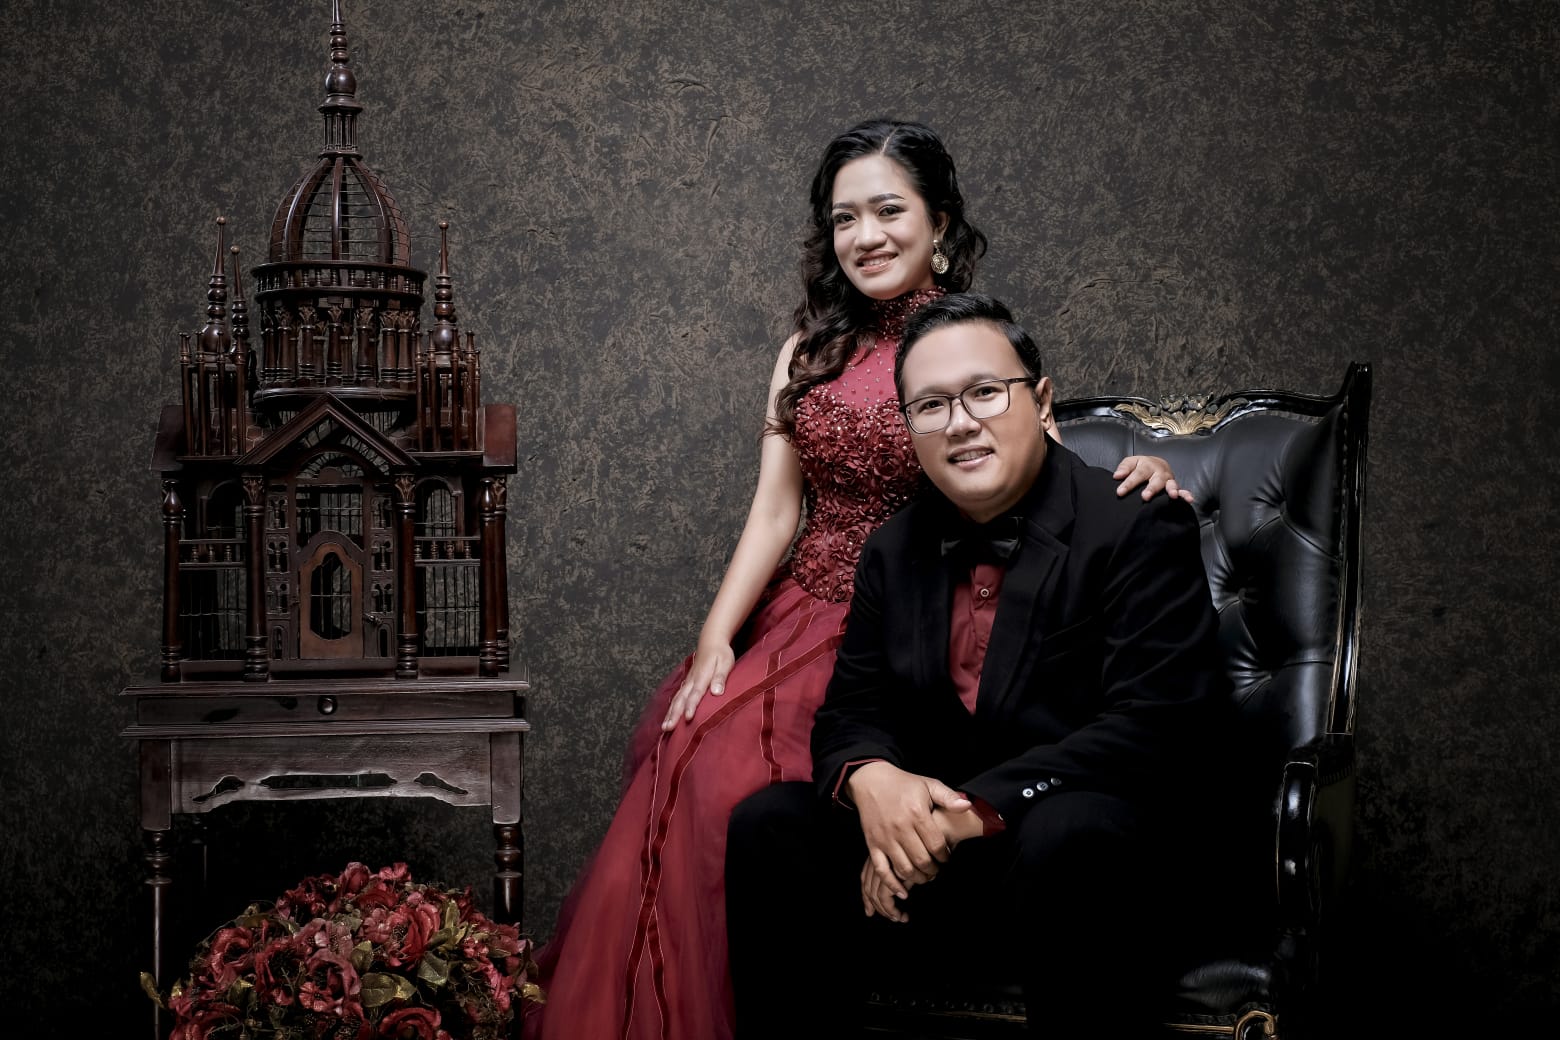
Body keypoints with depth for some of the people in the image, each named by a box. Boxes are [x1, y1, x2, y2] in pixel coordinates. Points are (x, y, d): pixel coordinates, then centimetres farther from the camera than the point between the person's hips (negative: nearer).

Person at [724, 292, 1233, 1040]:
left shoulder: (1139, 529, -8)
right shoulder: (893, 553, 11)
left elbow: (1151, 727, -18)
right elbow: (850, 712, 10)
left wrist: (973, 810, -23)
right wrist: (869, 778, -17)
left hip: (1092, 843, -4)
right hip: (922, 847, 5)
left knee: (1066, 835, -37)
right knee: (767, 825, -17)